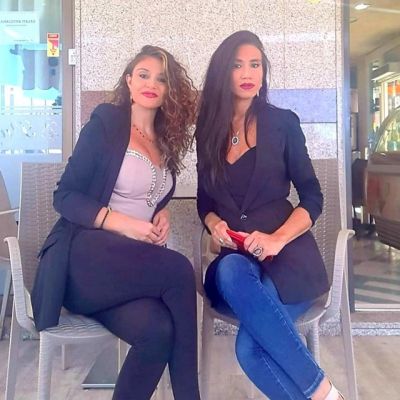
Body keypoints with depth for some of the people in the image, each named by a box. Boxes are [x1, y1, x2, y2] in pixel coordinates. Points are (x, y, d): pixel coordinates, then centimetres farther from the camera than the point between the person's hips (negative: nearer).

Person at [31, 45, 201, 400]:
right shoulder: (107, 121, -1)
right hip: (85, 257, -4)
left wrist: (163, 214, 1)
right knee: (178, 270, -30)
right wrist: (125, 224, -18)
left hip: (133, 264, 5)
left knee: (158, 329, -28)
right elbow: (65, 196, -6)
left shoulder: (166, 141, 17)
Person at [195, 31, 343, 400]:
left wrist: (277, 239, -18)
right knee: (229, 272, -36)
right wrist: (215, 224, -8)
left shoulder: (282, 123, 3)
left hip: (286, 256, -2)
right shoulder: (208, 131, 11)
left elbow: (313, 197, 0)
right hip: (236, 259, 3)